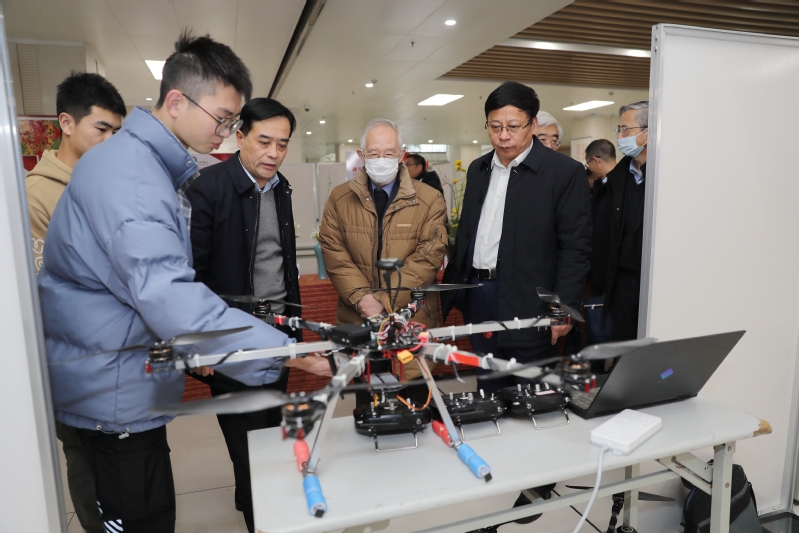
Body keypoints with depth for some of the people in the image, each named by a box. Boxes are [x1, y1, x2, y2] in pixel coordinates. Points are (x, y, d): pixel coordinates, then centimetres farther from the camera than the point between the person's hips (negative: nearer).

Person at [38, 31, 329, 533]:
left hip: (130, 383, 9)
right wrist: (285, 350, -36)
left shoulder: (154, 166, 10)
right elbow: (167, 294, -35)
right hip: (117, 391, -9)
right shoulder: (126, 171, -22)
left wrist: (191, 344, 12)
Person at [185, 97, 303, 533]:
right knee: (246, 439, 7)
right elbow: (190, 269, -15)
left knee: (272, 428, 19)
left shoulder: (281, 187, 7)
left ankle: (255, 496, 42)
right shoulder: (209, 186, -14)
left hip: (277, 332, 6)